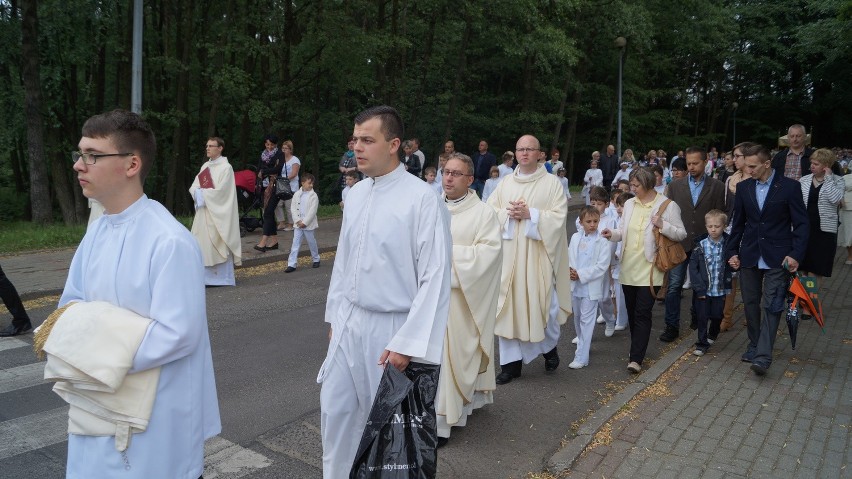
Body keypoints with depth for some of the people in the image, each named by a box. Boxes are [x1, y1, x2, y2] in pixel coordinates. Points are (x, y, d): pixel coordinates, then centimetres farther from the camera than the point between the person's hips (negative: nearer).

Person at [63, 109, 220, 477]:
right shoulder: (97, 230, 3)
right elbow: (74, 301, 13)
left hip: (157, 410, -8)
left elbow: (178, 335, -25)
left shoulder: (169, 240, -24)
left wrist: (102, 357, -21)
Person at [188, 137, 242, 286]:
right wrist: (198, 193, -12)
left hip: (218, 213, -7)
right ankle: (207, 276, 11)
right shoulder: (205, 166, 14)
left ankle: (223, 277, 4)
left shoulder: (226, 167, -7)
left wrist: (202, 193, -10)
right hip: (203, 211, 7)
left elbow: (220, 191, -16)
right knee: (203, 244, 5)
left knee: (218, 244, -4)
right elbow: (193, 187, 9)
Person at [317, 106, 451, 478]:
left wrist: (407, 343, -18)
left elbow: (435, 278, -18)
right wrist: (334, 315, 14)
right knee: (335, 408, 14)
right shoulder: (355, 194, 4)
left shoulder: (422, 199, -17)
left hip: (392, 326, -6)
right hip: (350, 321, 6)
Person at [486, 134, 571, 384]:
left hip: (537, 254, -3)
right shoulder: (505, 183, 12)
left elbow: (558, 217, -7)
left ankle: (549, 346, 31)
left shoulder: (552, 182, 1)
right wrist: (508, 213, -11)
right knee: (508, 305, 3)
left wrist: (530, 214, -17)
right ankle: (511, 362, 14)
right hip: (508, 253, 3)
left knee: (542, 304, -1)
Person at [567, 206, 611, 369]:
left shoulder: (602, 242, -10)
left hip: (590, 287, -5)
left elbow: (601, 267, -14)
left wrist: (581, 274, -17)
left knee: (586, 320, -4)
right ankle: (583, 344, 40)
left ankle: (581, 357, -3)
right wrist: (570, 271, -13)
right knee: (577, 317, 18)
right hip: (575, 285, 5)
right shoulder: (575, 238, 4)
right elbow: (569, 256, 6)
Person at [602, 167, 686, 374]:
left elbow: (681, 234, -5)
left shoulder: (668, 206, -7)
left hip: (649, 270, -6)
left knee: (642, 314, -7)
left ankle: (636, 358, -5)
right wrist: (613, 234, -5)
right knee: (632, 312, 13)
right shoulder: (630, 204, 9)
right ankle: (637, 350, 29)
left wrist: (663, 225, -21)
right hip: (628, 268, 6)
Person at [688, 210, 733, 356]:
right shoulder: (700, 245, -6)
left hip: (720, 289, 1)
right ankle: (702, 343, 15)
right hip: (702, 290, -1)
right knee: (702, 317, 3)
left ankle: (713, 334, 40)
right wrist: (699, 288, -10)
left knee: (717, 316, 12)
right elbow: (693, 267, -6)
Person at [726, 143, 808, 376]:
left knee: (772, 305, -6)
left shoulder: (790, 187, -6)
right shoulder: (743, 187, 5)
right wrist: (732, 251, 6)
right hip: (749, 256, 4)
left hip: (777, 258, -4)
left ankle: (763, 356, -7)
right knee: (750, 303, 10)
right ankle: (754, 345, 25)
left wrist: (795, 254, -13)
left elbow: (801, 223, -5)